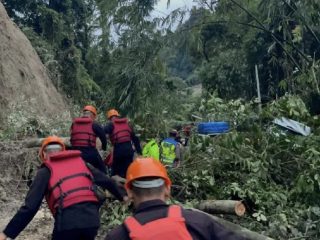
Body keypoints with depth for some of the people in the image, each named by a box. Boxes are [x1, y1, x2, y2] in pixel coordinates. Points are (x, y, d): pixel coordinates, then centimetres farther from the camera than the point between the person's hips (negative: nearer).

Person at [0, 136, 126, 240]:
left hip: (68, 220, -4)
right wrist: (121, 197, 40)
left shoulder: (45, 171, 7)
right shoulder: (81, 162, 19)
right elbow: (106, 181, 24)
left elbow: (30, 206, -1)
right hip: (92, 218, 4)